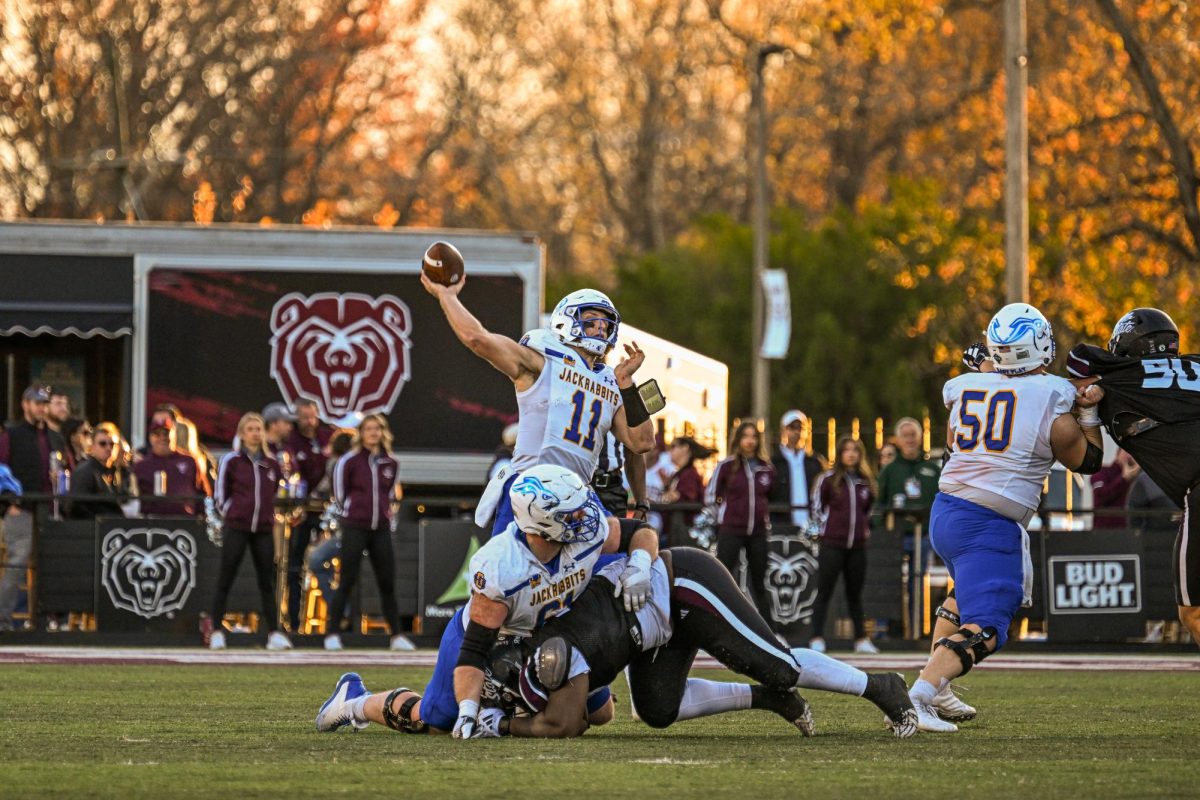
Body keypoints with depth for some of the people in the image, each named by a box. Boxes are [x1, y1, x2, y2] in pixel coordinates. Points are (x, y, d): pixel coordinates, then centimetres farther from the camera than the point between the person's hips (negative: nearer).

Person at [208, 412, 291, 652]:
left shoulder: (271, 464, 9)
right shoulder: (231, 461, -2)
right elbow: (221, 495, 3)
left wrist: (266, 514, 14)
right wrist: (232, 515, 3)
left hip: (264, 530, 3)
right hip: (235, 528, -3)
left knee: (267, 582, 3)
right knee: (225, 580, -2)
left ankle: (275, 634, 2)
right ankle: (217, 632, 2)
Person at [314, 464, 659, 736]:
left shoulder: (589, 531, -29)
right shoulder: (498, 569, -42)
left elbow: (642, 533, -9)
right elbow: (474, 650, -36)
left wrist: (638, 567, -32)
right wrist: (468, 711, -46)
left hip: (545, 636, 6)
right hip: (488, 638, -6)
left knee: (600, 712, 10)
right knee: (433, 721, 1)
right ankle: (357, 701, 30)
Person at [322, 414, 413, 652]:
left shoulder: (391, 464, 8)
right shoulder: (349, 461, -4)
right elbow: (340, 494, 2)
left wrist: (386, 515, 12)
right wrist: (348, 516, 5)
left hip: (381, 529, 4)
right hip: (354, 529, -4)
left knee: (387, 584, 4)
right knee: (346, 583, -6)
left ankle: (396, 636, 10)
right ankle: (332, 634, -2)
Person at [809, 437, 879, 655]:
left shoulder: (866, 482, 10)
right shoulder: (828, 479, -3)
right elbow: (817, 506, 2)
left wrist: (865, 528, 12)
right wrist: (827, 526, -3)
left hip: (857, 546, 4)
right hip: (832, 544, -4)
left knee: (855, 594, 11)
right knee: (824, 593, -3)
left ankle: (861, 639, 15)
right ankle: (817, 639, -3)